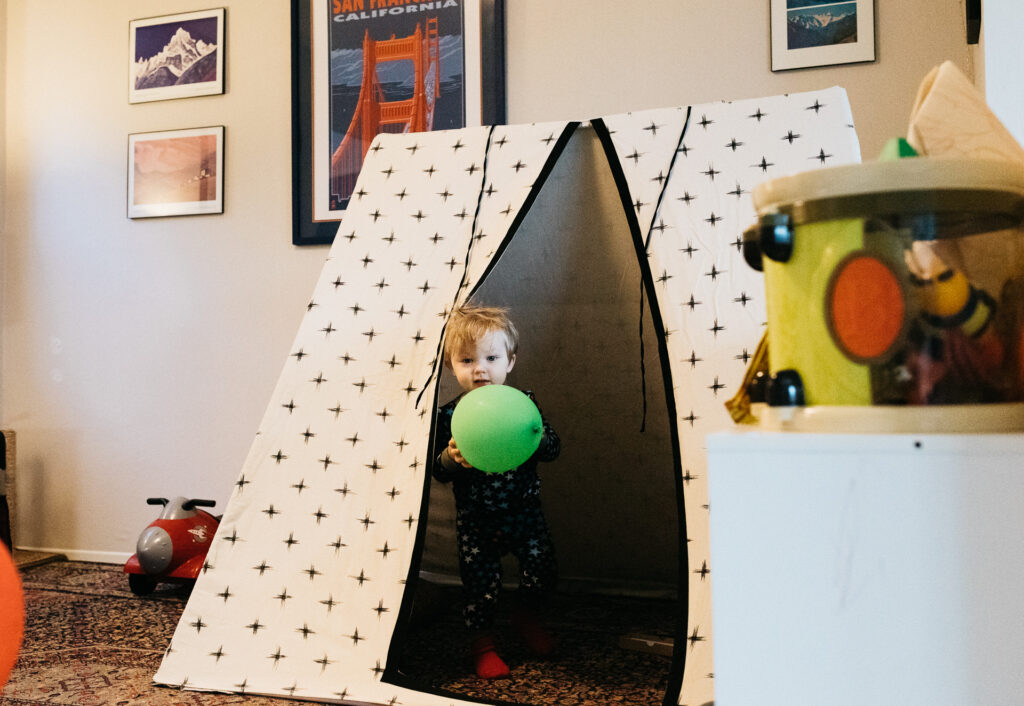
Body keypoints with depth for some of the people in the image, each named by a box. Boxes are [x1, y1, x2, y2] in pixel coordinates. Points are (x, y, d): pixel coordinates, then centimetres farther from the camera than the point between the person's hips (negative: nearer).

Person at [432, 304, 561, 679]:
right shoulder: (449, 415, -9)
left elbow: (553, 448, -2)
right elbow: (437, 471, -5)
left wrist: (538, 440, -24)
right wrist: (451, 459, -27)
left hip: (524, 511, 2)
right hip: (476, 519, -2)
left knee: (541, 569, 5)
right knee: (481, 582, 3)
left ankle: (526, 617, 36)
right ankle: (482, 641, 28)